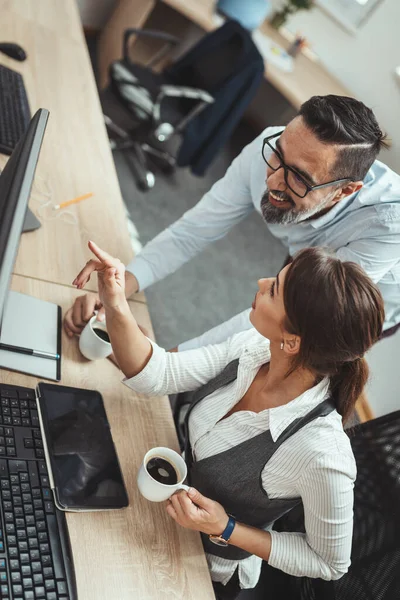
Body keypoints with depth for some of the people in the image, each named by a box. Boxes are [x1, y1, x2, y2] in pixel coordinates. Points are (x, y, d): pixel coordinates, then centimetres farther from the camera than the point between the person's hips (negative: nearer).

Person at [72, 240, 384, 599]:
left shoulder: (322, 454, -39)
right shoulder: (255, 348, -24)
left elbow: (331, 563, -20)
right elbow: (158, 376, -17)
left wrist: (226, 529, -28)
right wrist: (116, 308, -33)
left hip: (209, 570, -4)